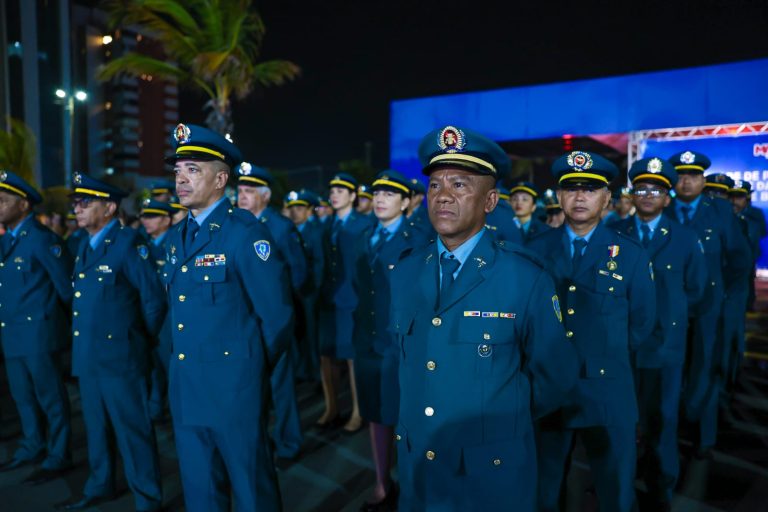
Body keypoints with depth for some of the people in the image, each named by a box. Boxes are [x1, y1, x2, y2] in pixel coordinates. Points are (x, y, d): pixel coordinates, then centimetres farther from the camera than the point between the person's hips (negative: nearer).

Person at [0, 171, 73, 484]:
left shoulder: (41, 238, -15)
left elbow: (66, 283, -13)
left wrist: (60, 315, -1)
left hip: (38, 332, -8)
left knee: (50, 397, 4)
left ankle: (58, 457, 17)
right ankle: (33, 447, 36)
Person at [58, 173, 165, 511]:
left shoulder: (129, 243, -14)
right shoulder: (84, 246, 12)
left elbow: (154, 297, -15)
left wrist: (144, 340, -5)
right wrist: (82, 339, 17)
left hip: (119, 356, -8)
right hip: (87, 355, 8)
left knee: (132, 429, 1)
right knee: (96, 426, 21)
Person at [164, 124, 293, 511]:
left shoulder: (245, 232, -15)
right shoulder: (177, 237, 9)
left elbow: (277, 312, -15)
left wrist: (255, 369, -4)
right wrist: (179, 368, 15)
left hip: (234, 388, -7)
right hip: (185, 389, 7)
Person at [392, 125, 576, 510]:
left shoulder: (525, 279, -17)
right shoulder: (404, 274, -3)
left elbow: (554, 376, -6)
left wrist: (504, 420, 5)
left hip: (493, 474, -4)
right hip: (416, 469, 4)